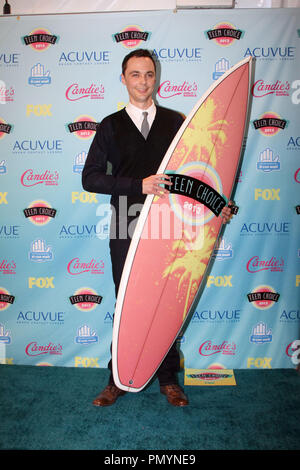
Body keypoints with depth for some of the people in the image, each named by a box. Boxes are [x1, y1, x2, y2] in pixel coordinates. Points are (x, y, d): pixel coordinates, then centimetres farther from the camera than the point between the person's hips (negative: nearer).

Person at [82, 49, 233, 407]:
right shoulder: (111, 126, 7)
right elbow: (90, 178, -3)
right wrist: (139, 184, -14)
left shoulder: (175, 122, 9)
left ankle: (168, 378, 27)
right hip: (126, 232, 0)